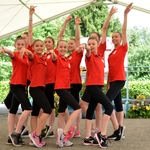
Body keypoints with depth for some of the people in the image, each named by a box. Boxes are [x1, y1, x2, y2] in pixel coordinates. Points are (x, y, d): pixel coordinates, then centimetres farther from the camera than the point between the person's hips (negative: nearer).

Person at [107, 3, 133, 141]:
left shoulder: (123, 48, -2)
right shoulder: (112, 52, 16)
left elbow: (124, 30, -11)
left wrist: (125, 14, -14)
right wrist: (108, 83, 14)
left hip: (119, 80, -8)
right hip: (112, 80, 8)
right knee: (118, 104, 9)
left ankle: (117, 128, -10)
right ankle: (119, 129, 13)